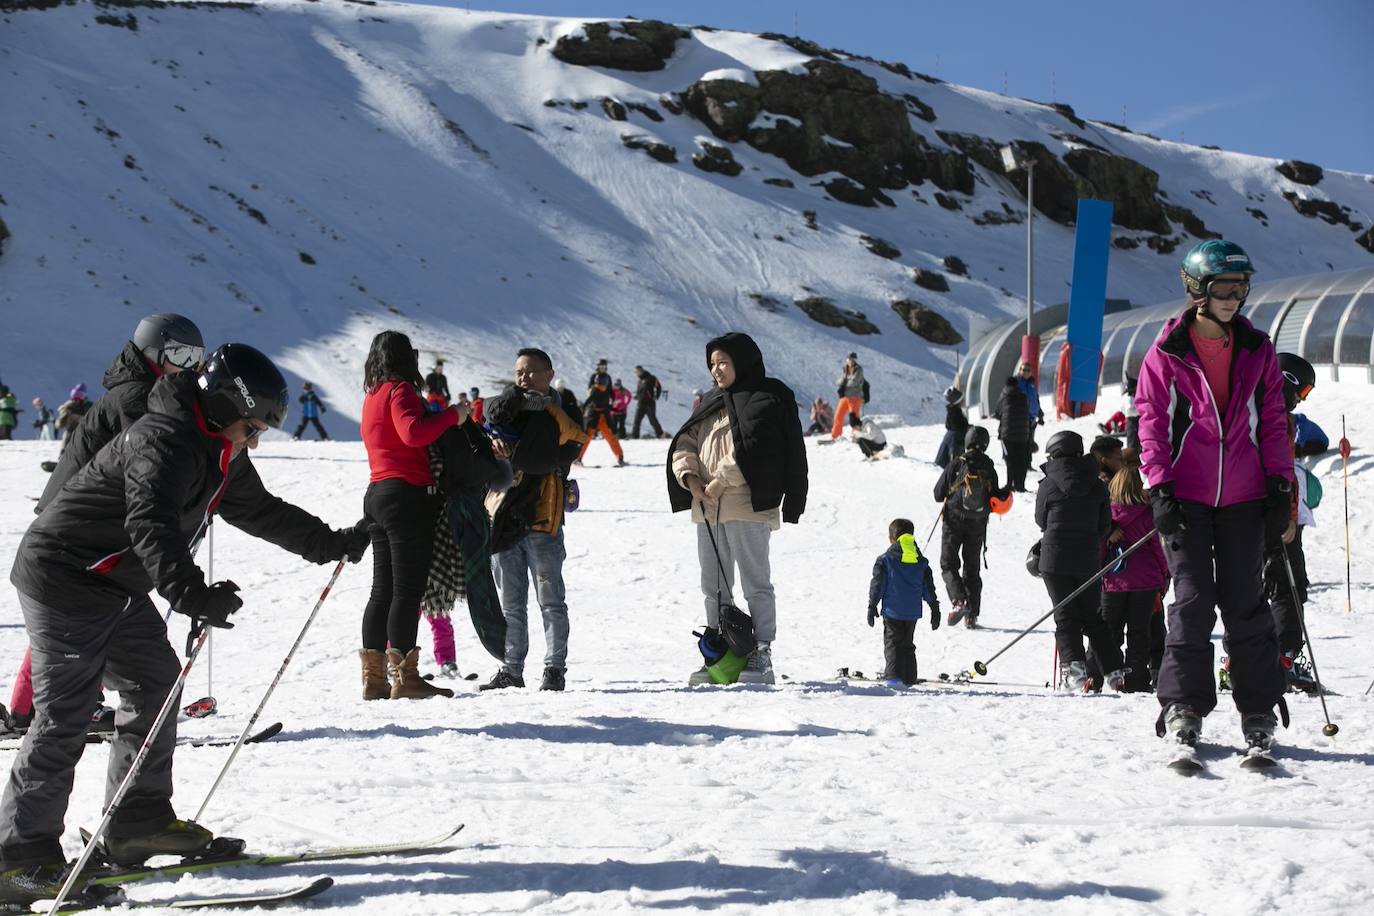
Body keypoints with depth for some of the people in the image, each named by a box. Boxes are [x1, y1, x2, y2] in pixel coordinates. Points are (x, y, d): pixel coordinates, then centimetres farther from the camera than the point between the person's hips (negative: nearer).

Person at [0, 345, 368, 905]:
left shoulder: (220, 455, 9)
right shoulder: (163, 442, -24)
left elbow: (262, 512, 24)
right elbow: (152, 526, -40)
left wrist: (330, 544, 26)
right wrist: (191, 593, -53)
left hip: (117, 587, 10)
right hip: (65, 580, -10)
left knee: (154, 686, 12)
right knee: (64, 716, -12)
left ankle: (139, 824, 20)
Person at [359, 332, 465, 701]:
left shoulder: (372, 395, 20)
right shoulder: (400, 389, -7)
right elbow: (413, 433, -22)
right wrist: (451, 416, -11)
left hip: (377, 493, 9)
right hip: (407, 494, -9)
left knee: (383, 589, 9)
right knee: (408, 588, -8)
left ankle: (374, 676, 7)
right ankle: (404, 676, -10)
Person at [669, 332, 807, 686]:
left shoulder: (765, 401, -4)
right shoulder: (712, 402, 21)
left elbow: (751, 447, -16)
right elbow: (685, 442, 14)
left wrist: (721, 481, -16)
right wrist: (689, 474, -5)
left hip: (747, 506, -8)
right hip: (707, 508, 8)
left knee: (755, 583, -6)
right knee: (713, 587, 11)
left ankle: (760, 657, -5)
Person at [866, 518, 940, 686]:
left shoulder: (884, 560, -5)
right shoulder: (921, 562, 8)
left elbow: (877, 584, -5)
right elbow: (929, 587, 11)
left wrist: (872, 606, 1)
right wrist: (935, 609, 17)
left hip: (892, 610, -4)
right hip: (913, 611, 4)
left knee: (892, 643, -3)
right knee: (908, 644, 16)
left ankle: (894, 676, -19)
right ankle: (908, 678, 15)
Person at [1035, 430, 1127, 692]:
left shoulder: (1048, 485, -6)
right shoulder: (1097, 485, 1)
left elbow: (1041, 520, 6)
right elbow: (1105, 525, 7)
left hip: (1055, 560, -3)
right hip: (1089, 560, 3)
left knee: (1066, 616, 2)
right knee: (1093, 617, 13)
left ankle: (1074, 667, -15)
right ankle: (1114, 672, 10)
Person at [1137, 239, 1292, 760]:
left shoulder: (1257, 352, 8)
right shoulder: (1167, 355, 0)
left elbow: (1272, 423, 10)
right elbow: (1152, 423, -1)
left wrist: (1280, 486, 3)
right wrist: (1160, 489, -9)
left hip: (1243, 497, 2)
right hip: (1186, 497, -2)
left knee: (1246, 604, 3)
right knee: (1192, 601, -5)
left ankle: (1258, 712, 9)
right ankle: (1183, 708, 3)